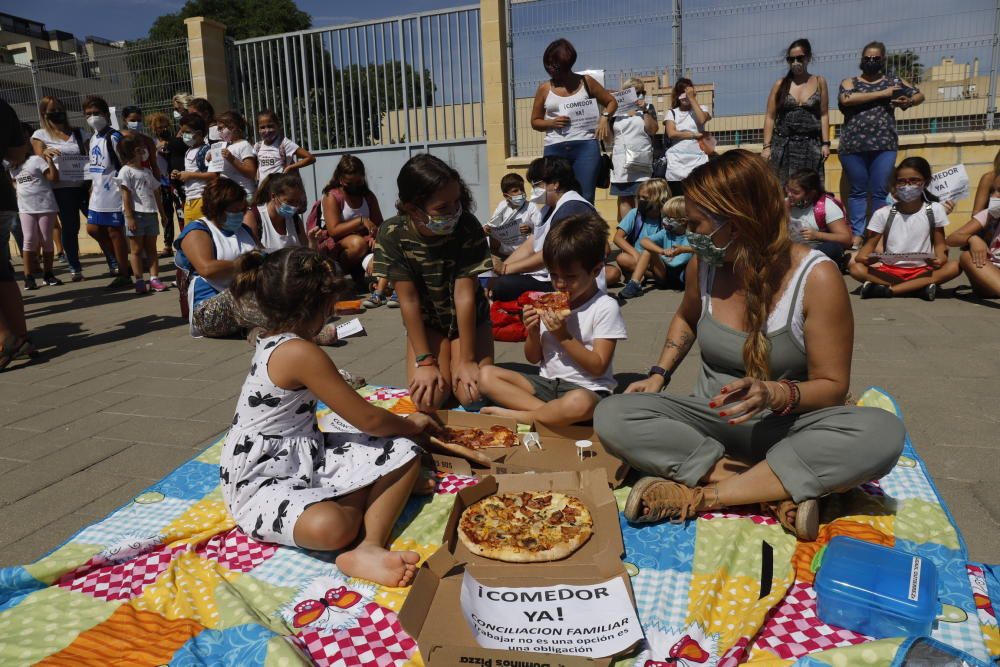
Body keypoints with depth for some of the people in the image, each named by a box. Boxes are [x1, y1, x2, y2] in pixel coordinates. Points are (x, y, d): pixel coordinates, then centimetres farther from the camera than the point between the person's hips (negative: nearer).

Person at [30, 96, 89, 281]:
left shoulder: (79, 133, 11)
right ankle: (75, 268, 11)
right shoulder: (40, 135, 6)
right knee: (70, 228, 3)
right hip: (62, 188, -1)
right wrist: (46, 153, -23)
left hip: (84, 185, 1)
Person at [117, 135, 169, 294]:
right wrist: (129, 217, -16)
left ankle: (154, 278, 8)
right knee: (137, 250, 1)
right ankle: (139, 281, 4)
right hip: (136, 214, -6)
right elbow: (126, 196, -11)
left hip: (151, 214, 7)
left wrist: (162, 212, 15)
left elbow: (156, 193, 19)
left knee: (151, 248, 7)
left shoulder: (147, 172, 17)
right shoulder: (126, 171, -4)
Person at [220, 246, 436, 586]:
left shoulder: (272, 341, 6)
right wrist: (411, 425, 2)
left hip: (306, 455, 10)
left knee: (404, 454, -4)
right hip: (261, 482, -10)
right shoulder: (301, 353, -22)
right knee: (331, 527, -43)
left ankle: (368, 548, -21)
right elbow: (368, 420, -14)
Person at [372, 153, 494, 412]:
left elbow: (465, 295, -25)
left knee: (471, 394, -17)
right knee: (428, 399, -18)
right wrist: (424, 361, -20)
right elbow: (409, 300, -20)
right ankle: (442, 366, 16)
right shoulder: (392, 234, -23)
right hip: (426, 323, 1)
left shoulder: (468, 227, -26)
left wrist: (466, 360, -22)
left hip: (470, 320, 0)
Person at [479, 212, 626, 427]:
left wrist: (563, 336, -18)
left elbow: (598, 367, -12)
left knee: (579, 403, -42)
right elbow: (533, 358, 12)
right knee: (487, 375, -10)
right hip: (547, 383, 6)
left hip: (587, 390, -6)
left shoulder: (605, 307, -8)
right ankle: (551, 412, -20)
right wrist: (533, 332, -9)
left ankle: (514, 415, -19)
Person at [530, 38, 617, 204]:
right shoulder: (544, 89, 10)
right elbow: (535, 121, 16)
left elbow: (612, 102, 18)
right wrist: (551, 123, -4)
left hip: (585, 146, -1)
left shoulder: (586, 82, 9)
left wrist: (604, 117, -3)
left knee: (586, 197, -6)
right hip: (554, 149, 1)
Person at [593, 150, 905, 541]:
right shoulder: (703, 264, -3)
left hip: (786, 429, -2)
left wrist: (776, 394, -31)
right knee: (612, 415, -24)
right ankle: (776, 491, -26)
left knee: (882, 432, -34)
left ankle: (702, 495, -30)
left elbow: (832, 387, -10)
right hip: (712, 424, 3)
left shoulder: (816, 278, -14)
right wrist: (659, 375, 4)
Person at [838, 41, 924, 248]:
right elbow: (845, 99, -13)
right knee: (858, 191, 4)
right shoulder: (849, 82, 9)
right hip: (853, 146, 0)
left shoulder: (893, 81, 14)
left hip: (884, 145, 1)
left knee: (879, 192, 0)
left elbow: (920, 95, 17)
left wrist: (908, 101, -7)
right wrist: (881, 94, -13)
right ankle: (857, 233, 7)